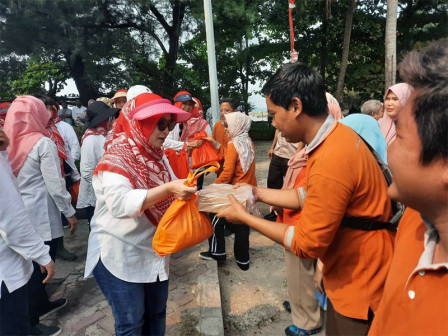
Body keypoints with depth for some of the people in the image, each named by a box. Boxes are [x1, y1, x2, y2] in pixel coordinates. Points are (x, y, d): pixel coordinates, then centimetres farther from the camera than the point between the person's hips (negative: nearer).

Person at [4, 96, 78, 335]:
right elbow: (55, 184, -16)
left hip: (18, 213, 7)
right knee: (41, 264, 6)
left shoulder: (8, 142, 4)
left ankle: (42, 304, 37)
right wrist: (70, 212, -6)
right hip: (40, 214, -7)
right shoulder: (43, 143, -15)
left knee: (32, 263, 20)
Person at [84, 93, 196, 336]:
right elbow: (120, 203, -32)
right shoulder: (117, 156, -18)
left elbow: (167, 197, 11)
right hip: (120, 255, -7)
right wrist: (168, 189, -40)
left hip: (154, 251, 7)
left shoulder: (157, 155, 4)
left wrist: (186, 189, -9)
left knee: (157, 314, 19)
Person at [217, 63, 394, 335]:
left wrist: (244, 217, -15)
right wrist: (259, 193, 3)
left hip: (360, 282, -9)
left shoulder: (331, 162, -33)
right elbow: (309, 196, 7)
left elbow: (307, 243, -24)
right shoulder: (336, 135, -2)